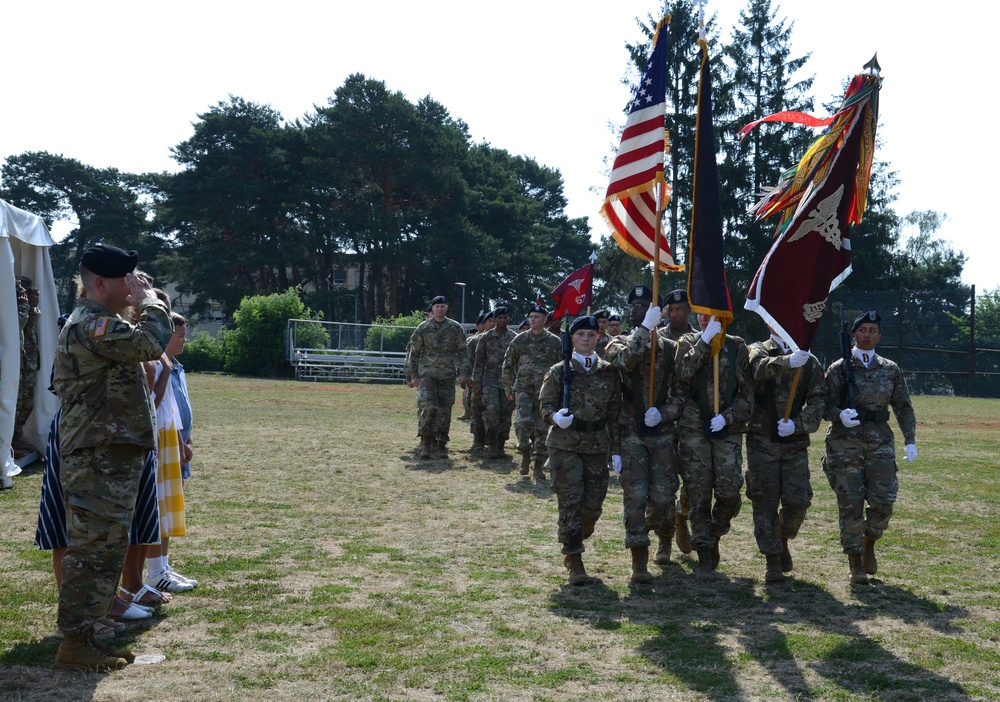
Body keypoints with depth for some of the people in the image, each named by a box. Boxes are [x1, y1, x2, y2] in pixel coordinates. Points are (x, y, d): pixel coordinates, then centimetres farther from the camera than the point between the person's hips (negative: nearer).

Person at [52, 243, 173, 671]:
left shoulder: (97, 322, 21)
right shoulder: (93, 323, -15)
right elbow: (150, 344, -25)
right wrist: (150, 301, -11)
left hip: (108, 457, 11)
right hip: (99, 459, -11)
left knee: (103, 550, 15)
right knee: (93, 550, -6)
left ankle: (83, 637, 22)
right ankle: (75, 644, 0)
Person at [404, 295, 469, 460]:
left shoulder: (455, 328, 6)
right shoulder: (423, 328, 4)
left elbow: (462, 352, 8)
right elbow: (413, 352, 6)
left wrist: (463, 372, -2)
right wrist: (412, 375, 1)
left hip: (448, 377, 2)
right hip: (427, 375, -2)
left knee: (444, 412, 3)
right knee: (428, 407, -17)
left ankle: (440, 446, 13)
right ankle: (426, 443, -5)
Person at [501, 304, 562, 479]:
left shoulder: (555, 342, 3)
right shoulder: (519, 340, 6)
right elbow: (508, 364, 12)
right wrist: (508, 387, 9)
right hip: (523, 390, 0)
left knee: (542, 429, 2)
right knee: (522, 423, -18)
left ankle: (538, 467, 14)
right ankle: (525, 452, 10)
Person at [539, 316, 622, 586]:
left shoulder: (609, 372, 6)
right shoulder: (559, 371, 1)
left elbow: (615, 412, 8)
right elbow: (546, 404, 1)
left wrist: (617, 450, 6)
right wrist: (556, 417, -24)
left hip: (597, 445, 3)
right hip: (565, 444, -3)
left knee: (594, 503, 6)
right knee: (571, 502, -6)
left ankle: (573, 548, 33)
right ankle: (575, 563, 1)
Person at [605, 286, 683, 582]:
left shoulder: (671, 348, 7)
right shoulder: (619, 344, 5)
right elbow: (623, 360, -20)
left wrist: (664, 413, -11)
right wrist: (645, 329, -23)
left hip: (662, 434, 1)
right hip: (631, 434, -1)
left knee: (663, 496, 1)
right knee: (635, 495, -9)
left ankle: (664, 538, 34)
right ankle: (639, 561, -2)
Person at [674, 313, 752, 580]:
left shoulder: (737, 347, 9)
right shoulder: (688, 342, 9)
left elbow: (746, 393, 7)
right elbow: (683, 372, -13)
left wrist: (727, 416, -7)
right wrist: (705, 340, -14)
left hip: (727, 428, 0)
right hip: (694, 429, 0)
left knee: (729, 490, -11)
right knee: (699, 493, -2)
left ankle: (714, 535, 20)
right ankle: (705, 556, 8)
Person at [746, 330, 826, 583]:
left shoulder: (810, 362, 10)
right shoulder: (758, 350, 3)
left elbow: (818, 402, 3)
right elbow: (761, 367, -22)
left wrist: (797, 424, -15)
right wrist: (788, 361, -42)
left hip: (796, 442, 2)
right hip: (762, 441, -2)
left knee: (797, 501, -3)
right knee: (765, 501, -2)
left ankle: (782, 541, 26)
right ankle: (772, 561, 9)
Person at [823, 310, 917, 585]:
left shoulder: (890, 370, 9)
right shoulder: (839, 369, 0)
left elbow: (903, 407, 13)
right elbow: (826, 405, -1)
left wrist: (910, 441, 5)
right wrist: (840, 415, -23)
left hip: (880, 442, 2)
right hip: (845, 442, -2)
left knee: (883, 502, -5)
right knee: (850, 503, -2)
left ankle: (869, 543, 26)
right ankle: (855, 563, 10)